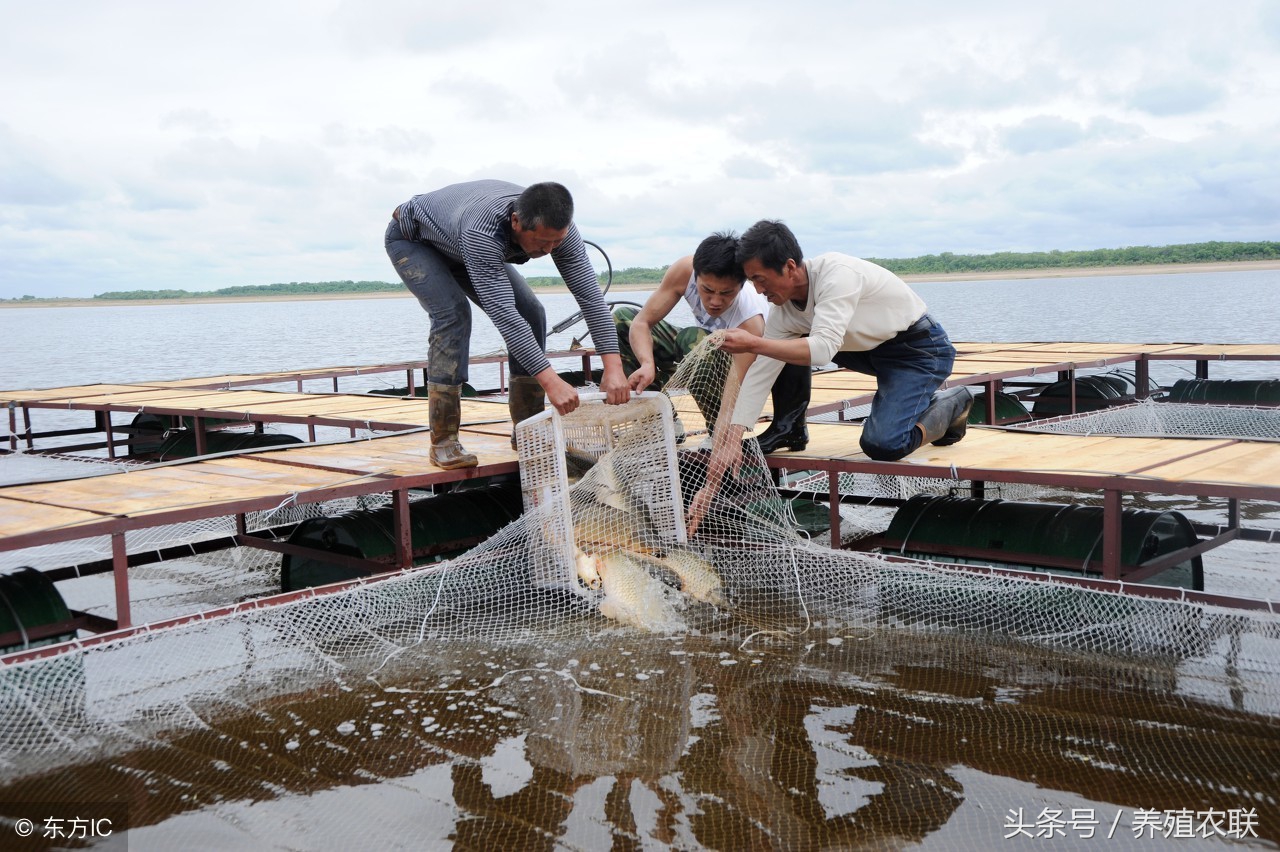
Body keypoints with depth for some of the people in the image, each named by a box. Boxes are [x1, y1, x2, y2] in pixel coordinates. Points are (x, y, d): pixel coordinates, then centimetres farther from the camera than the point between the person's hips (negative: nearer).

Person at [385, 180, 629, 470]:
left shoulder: (556, 226, -29)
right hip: (411, 238, -6)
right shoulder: (483, 231, -47)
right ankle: (443, 442, -22)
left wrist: (613, 365, -40)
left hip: (456, 247, 6)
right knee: (453, 313, -30)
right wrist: (550, 381, -55)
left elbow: (589, 293, -30)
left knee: (530, 313, -9)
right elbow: (502, 313, -50)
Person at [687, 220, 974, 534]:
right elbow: (758, 376, -9)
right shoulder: (783, 312, -8)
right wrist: (733, 437, -17)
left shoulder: (837, 273, -31)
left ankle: (950, 405, 2)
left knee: (882, 444, -23)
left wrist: (754, 343, -40)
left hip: (922, 348, -8)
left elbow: (823, 349, -39)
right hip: (876, 348, 8)